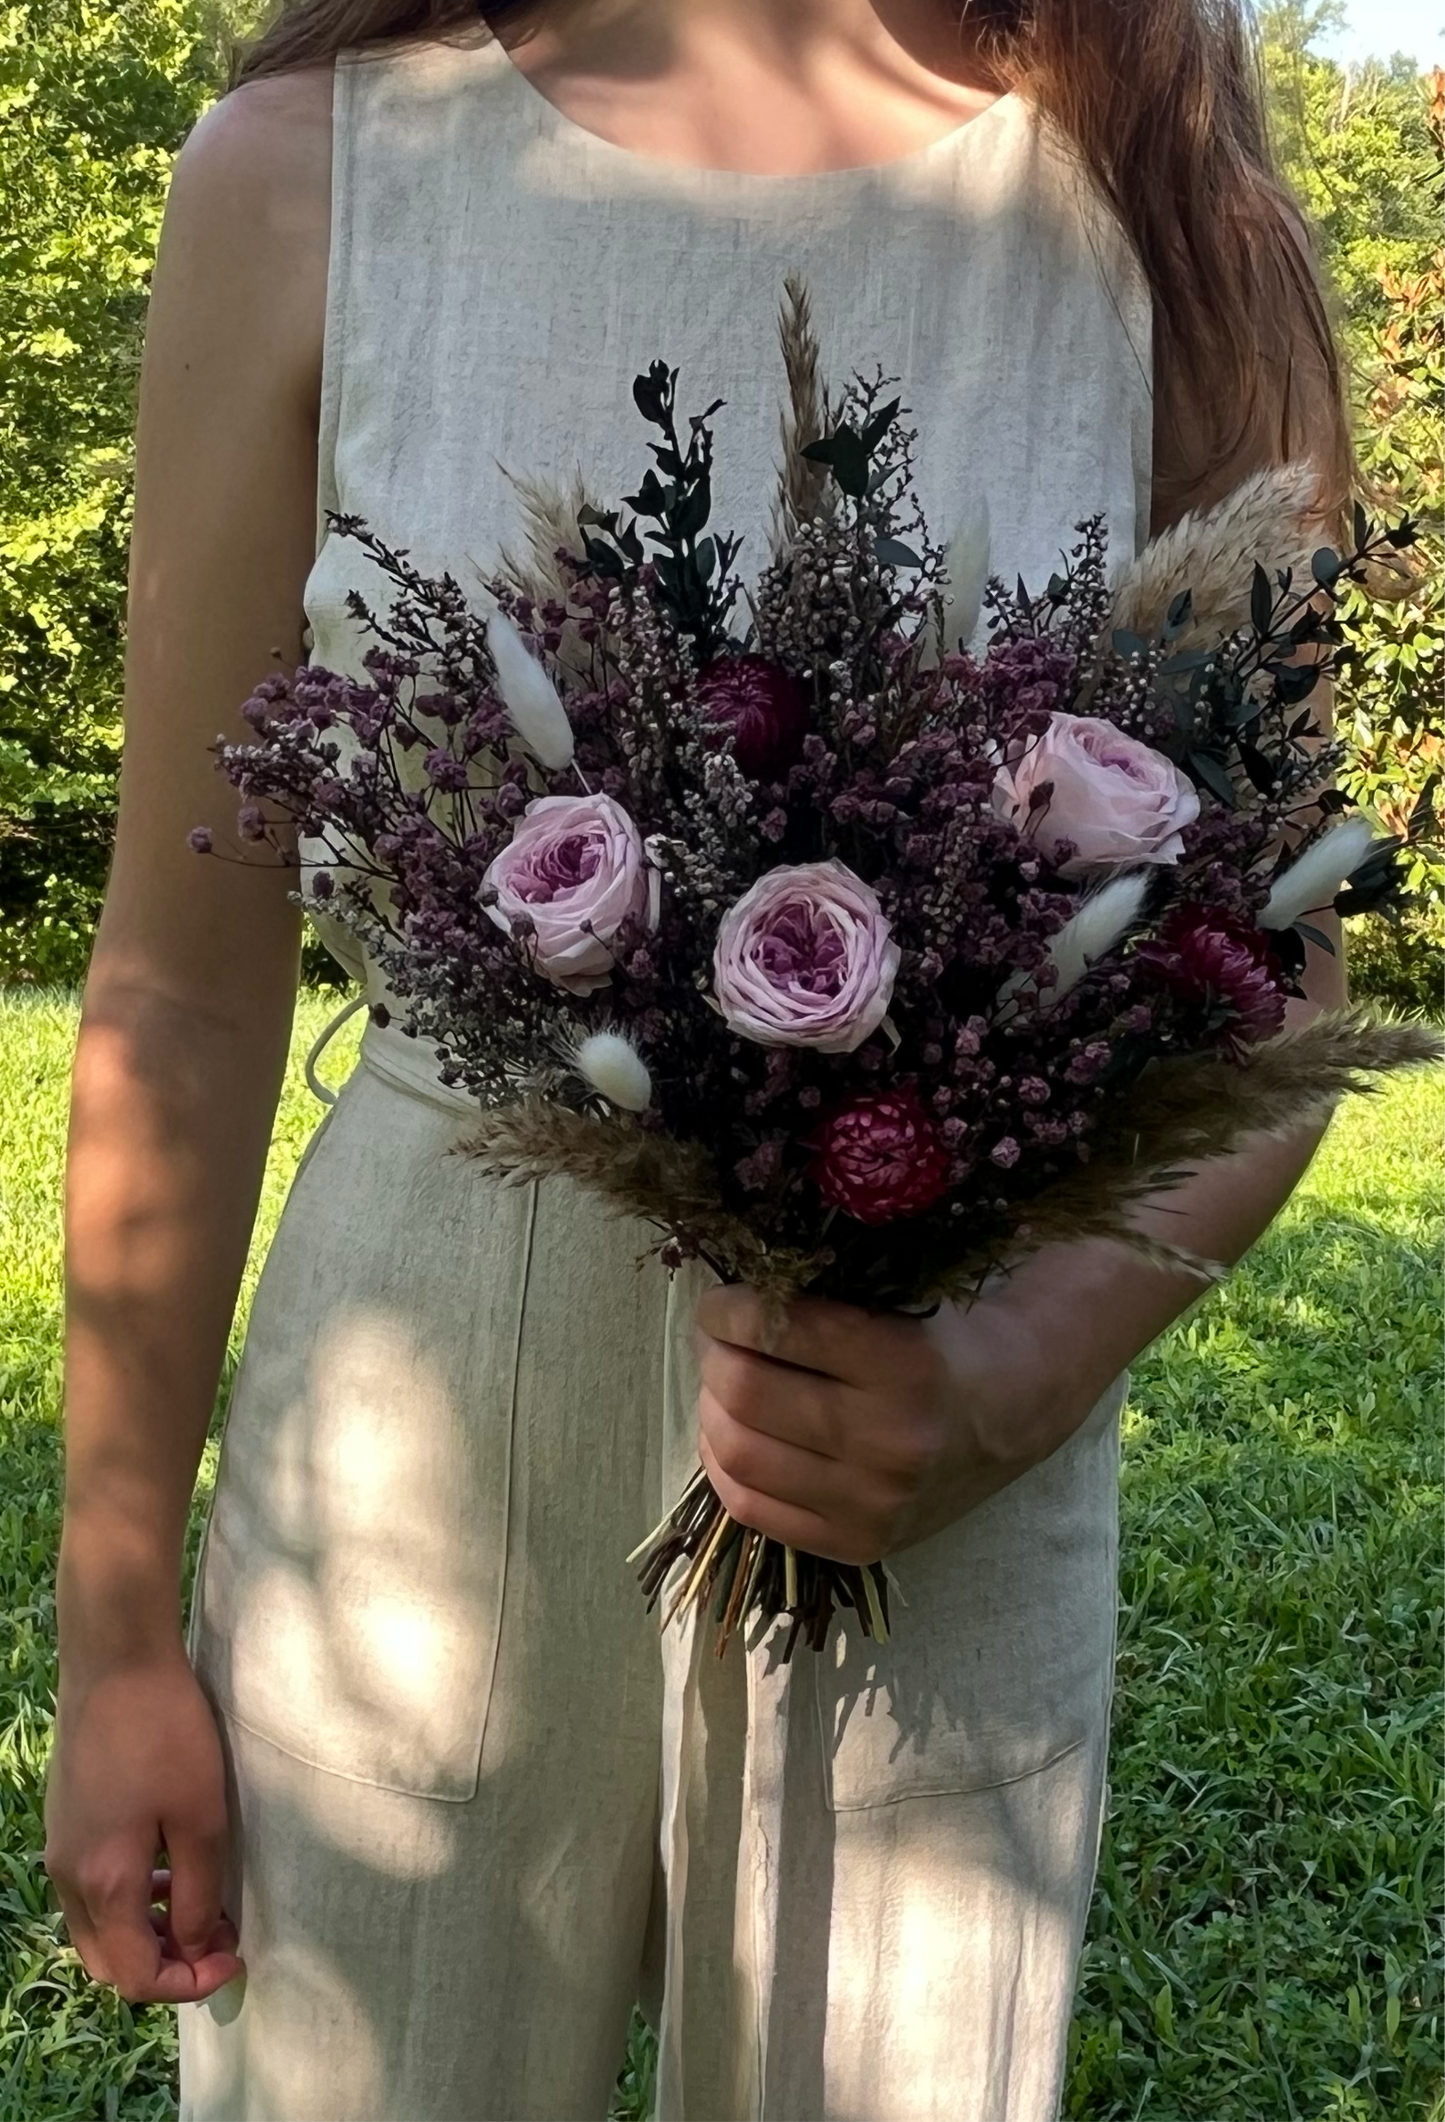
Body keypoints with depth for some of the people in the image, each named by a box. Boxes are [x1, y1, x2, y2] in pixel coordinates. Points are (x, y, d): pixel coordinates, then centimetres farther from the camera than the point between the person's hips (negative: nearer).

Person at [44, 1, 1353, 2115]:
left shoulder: (1169, 217, -2)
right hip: (422, 1444, 0)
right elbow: (187, 973, -1)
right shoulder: (309, 175, -4)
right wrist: (116, 1633, 2)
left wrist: (1029, 1374, -18)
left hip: (932, 1508, 1)